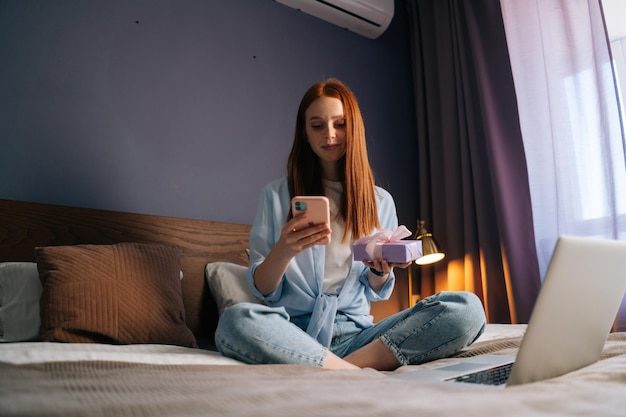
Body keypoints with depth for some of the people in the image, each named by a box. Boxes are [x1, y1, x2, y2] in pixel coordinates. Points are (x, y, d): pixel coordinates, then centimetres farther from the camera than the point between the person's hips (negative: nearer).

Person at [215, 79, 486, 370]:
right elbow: (262, 289, 2)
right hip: (296, 332, -2)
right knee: (235, 321, -36)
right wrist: (283, 250, -18)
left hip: (355, 333, 3)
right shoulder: (276, 195, 6)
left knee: (468, 308, -20)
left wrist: (381, 270, -7)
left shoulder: (380, 201, 13)